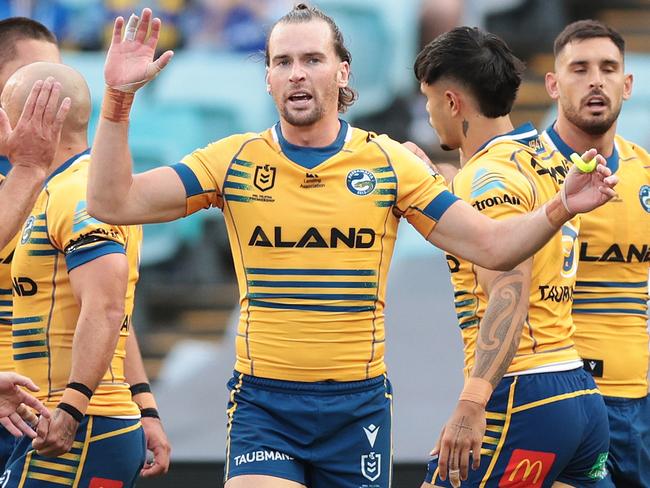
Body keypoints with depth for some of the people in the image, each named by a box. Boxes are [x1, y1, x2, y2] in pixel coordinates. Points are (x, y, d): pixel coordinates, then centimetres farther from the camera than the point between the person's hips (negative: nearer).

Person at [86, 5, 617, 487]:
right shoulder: (233, 161, 1)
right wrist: (118, 99, -16)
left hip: (358, 404, 1)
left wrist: (560, 209, -15)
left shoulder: (390, 163, 3)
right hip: (262, 403, -1)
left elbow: (491, 246, 3)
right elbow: (114, 203, -5)